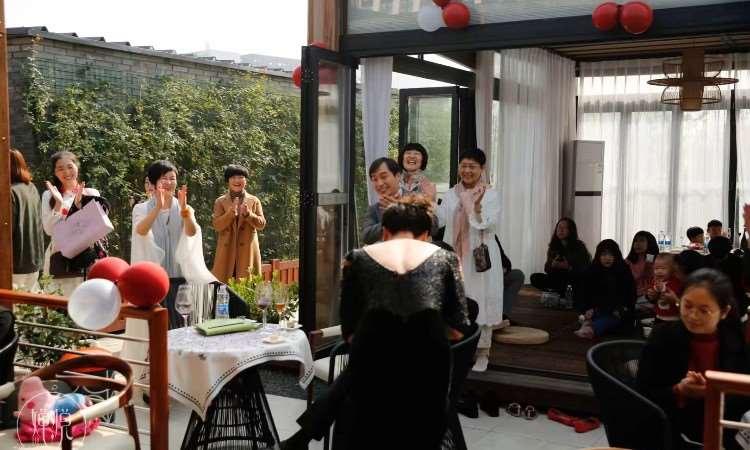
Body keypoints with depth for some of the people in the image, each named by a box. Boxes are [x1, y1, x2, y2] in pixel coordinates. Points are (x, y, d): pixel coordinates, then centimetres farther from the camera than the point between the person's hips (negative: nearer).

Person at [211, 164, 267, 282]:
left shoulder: (254, 201, 10)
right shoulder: (220, 202, 8)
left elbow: (261, 224, 3)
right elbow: (216, 226, -2)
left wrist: (248, 214, -13)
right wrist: (231, 212, -15)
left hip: (247, 251, 1)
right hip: (227, 251, 0)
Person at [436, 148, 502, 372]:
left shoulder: (491, 194, -3)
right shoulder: (451, 194, 8)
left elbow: (489, 225, -13)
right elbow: (439, 221, -2)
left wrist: (476, 205, -28)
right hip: (455, 257, 4)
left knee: (480, 302, 1)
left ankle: (483, 353, 12)